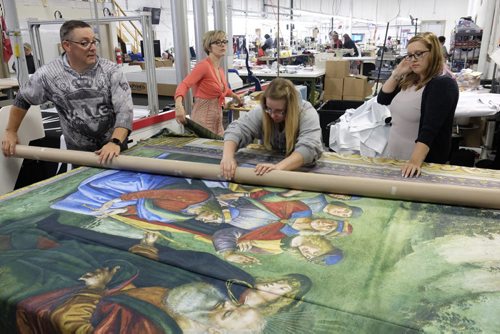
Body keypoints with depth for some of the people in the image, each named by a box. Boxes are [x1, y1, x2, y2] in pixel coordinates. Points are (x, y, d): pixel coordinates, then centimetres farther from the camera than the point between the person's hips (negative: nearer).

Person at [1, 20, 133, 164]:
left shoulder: (111, 70, -11)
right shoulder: (48, 74, -6)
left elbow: (125, 110, -18)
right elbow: (23, 99, 11)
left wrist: (115, 142, -32)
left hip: (114, 149, 0)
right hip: (78, 151, 1)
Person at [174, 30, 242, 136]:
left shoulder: (220, 69, 9)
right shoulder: (204, 65, -14)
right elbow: (184, 85, -27)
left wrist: (235, 96, 48)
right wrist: (179, 105, -46)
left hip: (217, 118, 8)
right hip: (204, 117, -8)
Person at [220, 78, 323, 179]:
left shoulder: (307, 113, -22)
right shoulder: (261, 112, -14)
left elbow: (309, 147, -34)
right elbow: (237, 129, -18)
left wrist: (278, 167, -48)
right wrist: (228, 156, -37)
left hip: (301, 169, -3)